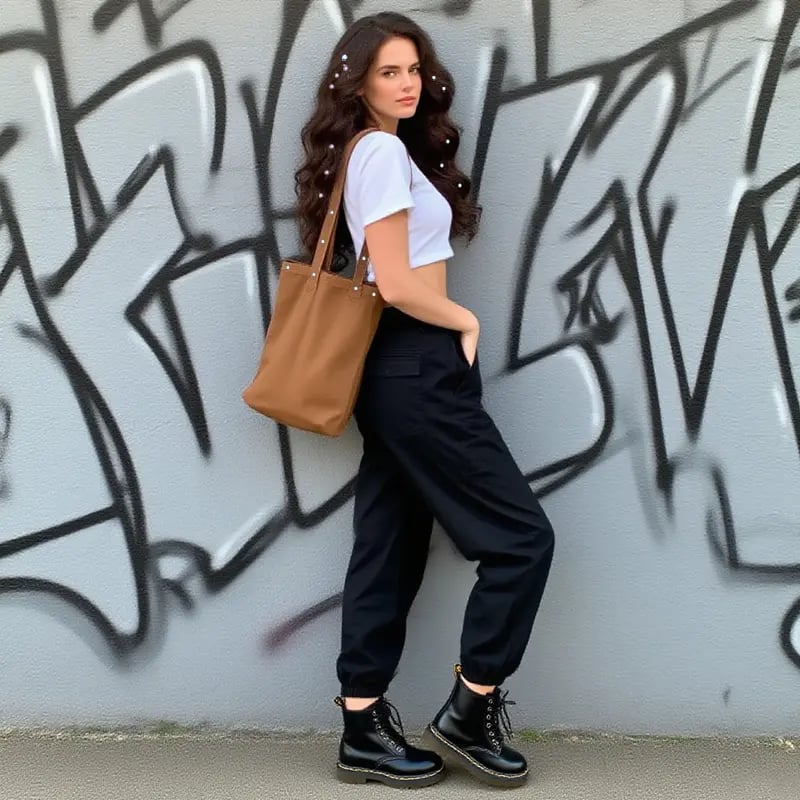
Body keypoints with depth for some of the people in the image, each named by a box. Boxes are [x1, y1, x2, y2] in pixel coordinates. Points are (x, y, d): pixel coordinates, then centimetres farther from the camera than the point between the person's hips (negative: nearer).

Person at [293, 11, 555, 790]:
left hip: (397, 371, 10)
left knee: (389, 550, 10)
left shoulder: (377, 151, 19)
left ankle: (363, 730, 16)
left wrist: (450, 325, 6)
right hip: (416, 370, -10)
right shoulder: (385, 150, -11)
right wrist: (467, 322, -3)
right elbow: (397, 285, -18)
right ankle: (467, 715, 7)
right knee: (522, 535, -2)